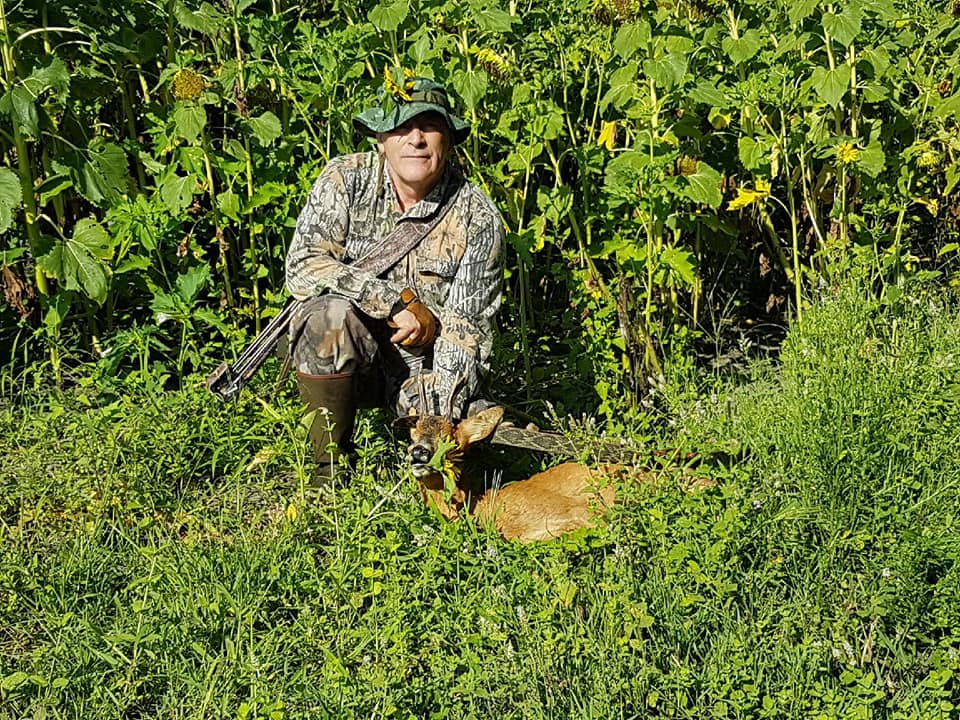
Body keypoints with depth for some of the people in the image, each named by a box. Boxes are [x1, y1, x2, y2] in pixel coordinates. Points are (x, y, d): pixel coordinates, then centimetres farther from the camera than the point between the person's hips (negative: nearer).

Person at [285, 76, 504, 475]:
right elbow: (302, 266, -20)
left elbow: (465, 326, -13)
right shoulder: (345, 179, -10)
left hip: (425, 364, 0)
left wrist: (442, 418, -26)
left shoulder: (478, 217, -11)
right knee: (332, 314, -34)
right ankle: (330, 460, -14)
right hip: (338, 355, 0)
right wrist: (400, 303, -27)